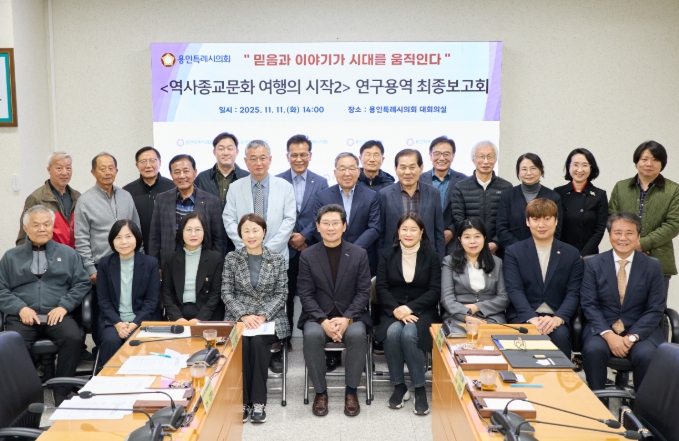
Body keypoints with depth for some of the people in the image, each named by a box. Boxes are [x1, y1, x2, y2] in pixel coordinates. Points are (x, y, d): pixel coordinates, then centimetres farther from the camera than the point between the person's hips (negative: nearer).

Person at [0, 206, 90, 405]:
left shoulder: (67, 253, 17)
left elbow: (82, 283, 10)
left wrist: (64, 306, -6)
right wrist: (20, 308, -7)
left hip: (57, 315, 0)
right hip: (22, 317, 0)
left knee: (73, 338, -31)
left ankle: (62, 395, -20)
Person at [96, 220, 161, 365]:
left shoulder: (151, 263, 1)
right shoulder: (105, 263, 5)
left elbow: (152, 300, -1)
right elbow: (103, 300, 3)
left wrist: (135, 324, -15)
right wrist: (118, 323, -13)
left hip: (143, 319, -1)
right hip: (112, 320, 1)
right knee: (111, 341, -29)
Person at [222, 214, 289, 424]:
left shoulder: (277, 259, 5)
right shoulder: (232, 258, 5)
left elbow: (281, 293, 1)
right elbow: (226, 292, 0)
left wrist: (263, 316, -15)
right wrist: (244, 315, -16)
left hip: (270, 318, 0)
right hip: (239, 317, 0)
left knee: (258, 341, -31)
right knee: (241, 342, -31)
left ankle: (259, 401, -21)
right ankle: (242, 400, -19)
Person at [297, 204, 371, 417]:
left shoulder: (359, 254, 2)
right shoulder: (307, 255, 2)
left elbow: (363, 292, -1)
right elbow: (306, 294, -3)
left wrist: (346, 319, -16)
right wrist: (324, 321, -18)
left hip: (351, 315, 0)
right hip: (318, 316, 0)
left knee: (357, 335, -32)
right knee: (312, 336, -32)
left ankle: (351, 391, -12)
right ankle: (320, 392, -13)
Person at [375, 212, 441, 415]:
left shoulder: (431, 255, 4)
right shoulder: (387, 255, 7)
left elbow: (435, 291, -3)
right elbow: (381, 288, 0)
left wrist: (410, 308, -17)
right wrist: (396, 310, -18)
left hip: (422, 311, -1)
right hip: (393, 311, 1)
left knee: (409, 334, -32)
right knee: (392, 332, -32)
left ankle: (419, 388, -18)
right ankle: (399, 385, -15)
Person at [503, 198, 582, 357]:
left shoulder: (572, 254, 11)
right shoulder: (513, 252, 7)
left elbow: (573, 294, 2)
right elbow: (514, 290, -4)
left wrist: (558, 318, -18)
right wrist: (532, 319, -21)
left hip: (556, 318, 1)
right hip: (524, 317, -1)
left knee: (560, 335, -31)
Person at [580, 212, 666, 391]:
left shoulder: (653, 267, 3)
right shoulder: (593, 264, 2)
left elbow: (655, 309, 0)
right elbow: (589, 304, -3)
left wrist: (633, 336, -15)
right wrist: (608, 334, -18)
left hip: (641, 330, 0)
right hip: (602, 328, 0)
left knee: (646, 355, -30)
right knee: (593, 349, -30)